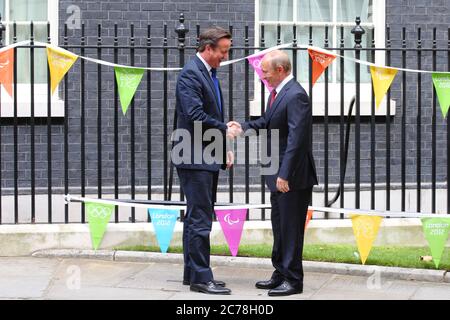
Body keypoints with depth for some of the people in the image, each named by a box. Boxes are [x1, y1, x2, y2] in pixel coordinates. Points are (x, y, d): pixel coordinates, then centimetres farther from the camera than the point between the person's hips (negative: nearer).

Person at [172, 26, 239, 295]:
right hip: (195, 158, -10)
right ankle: (201, 277, -7)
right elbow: (195, 116, -22)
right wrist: (225, 130, -11)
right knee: (200, 218, -9)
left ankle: (192, 273, 19)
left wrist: (225, 147, 12)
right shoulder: (191, 74, -14)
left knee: (197, 217, 13)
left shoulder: (210, 74, 16)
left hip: (209, 157, 10)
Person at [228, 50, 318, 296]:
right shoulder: (277, 92, 10)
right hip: (279, 175, 10)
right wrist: (244, 127, 5)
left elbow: (296, 138, -25)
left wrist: (285, 174, -26)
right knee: (279, 226, 17)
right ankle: (281, 274, 28)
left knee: (291, 228, -1)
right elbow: (268, 122, 23)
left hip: (293, 176, -10)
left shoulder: (295, 96, -21)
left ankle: (293, 280, 8)